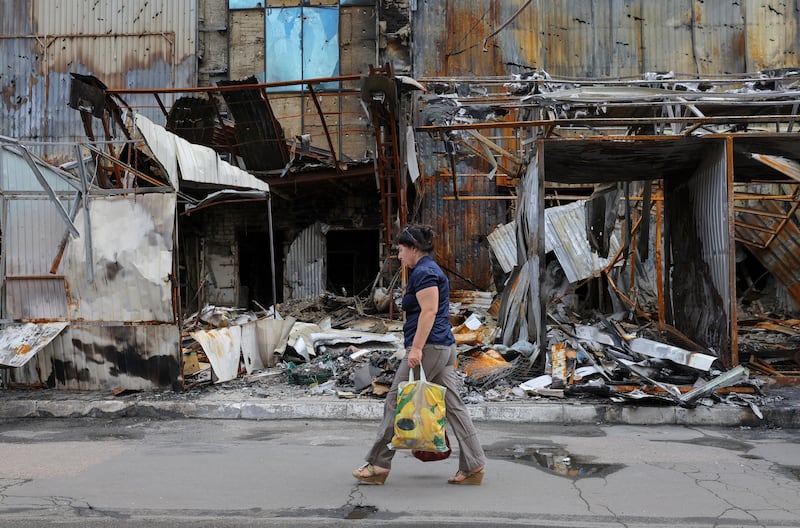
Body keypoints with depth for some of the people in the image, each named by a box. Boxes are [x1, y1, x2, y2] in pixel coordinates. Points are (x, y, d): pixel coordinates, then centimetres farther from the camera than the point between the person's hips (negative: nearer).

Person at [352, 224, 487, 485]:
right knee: (452, 406, 6)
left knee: (396, 402, -2)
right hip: (445, 347, 10)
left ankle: (378, 465, 6)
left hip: (428, 347, -10)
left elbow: (429, 311, -20)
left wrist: (416, 348, -23)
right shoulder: (429, 269, 21)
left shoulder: (423, 272, -11)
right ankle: (473, 467, 4)